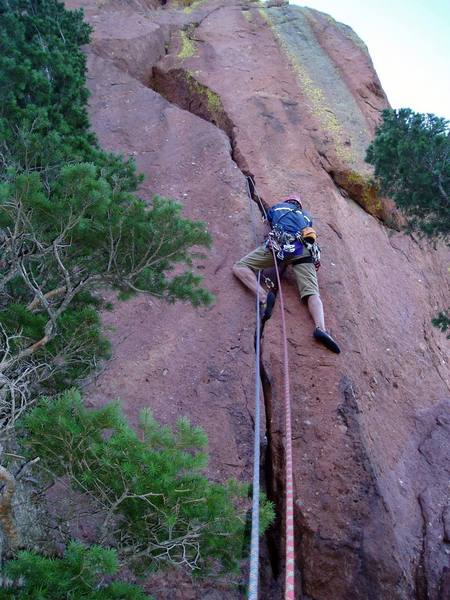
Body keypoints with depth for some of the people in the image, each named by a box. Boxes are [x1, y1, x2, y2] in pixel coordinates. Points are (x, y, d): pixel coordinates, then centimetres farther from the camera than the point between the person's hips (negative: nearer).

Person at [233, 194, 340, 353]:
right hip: (304, 250, 2)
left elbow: (269, 222, 52)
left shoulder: (277, 207, 34)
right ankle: (321, 328, -39)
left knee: (239, 267, 1)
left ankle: (264, 296, -25)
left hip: (279, 244, -2)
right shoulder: (306, 216, 37)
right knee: (312, 292, -10)